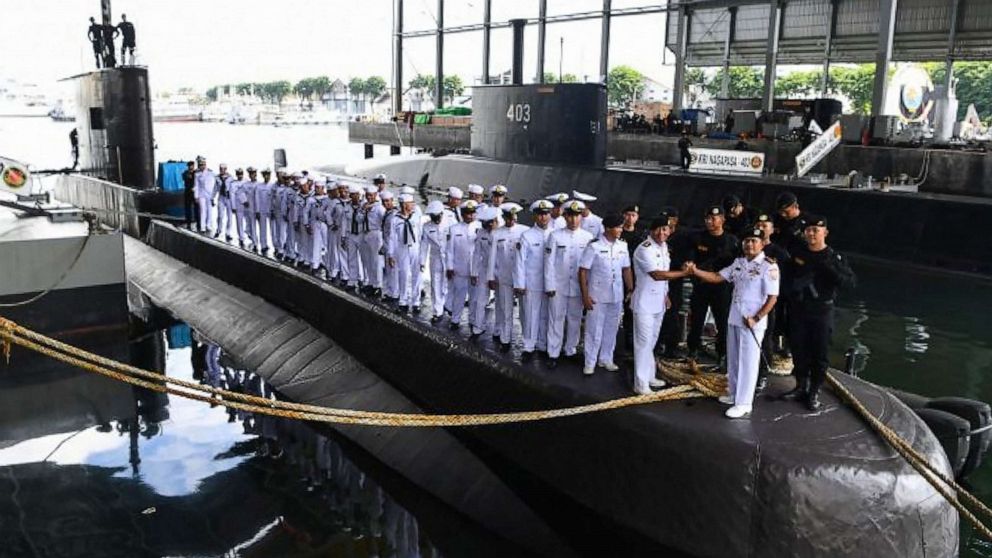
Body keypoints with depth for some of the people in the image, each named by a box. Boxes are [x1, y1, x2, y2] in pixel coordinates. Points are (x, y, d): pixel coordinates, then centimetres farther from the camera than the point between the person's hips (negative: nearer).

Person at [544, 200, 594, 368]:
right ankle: (553, 354, 12)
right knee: (556, 319, 4)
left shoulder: (588, 238, 0)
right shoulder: (555, 236, -3)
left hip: (578, 287, 1)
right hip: (558, 286, -1)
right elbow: (549, 262, -2)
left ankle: (571, 350, 26)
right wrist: (549, 286, -5)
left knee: (575, 319, 11)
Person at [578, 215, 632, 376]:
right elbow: (583, 271, -10)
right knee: (594, 330, 3)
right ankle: (590, 363, 13)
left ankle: (606, 359, 28)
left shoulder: (622, 246, 3)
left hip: (617, 296, 5)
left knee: (611, 329, 13)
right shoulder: (594, 246, -12)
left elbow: (626, 270, 11)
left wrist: (630, 289, 7)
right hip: (597, 296, -5)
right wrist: (585, 295, -13)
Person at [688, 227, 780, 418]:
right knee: (733, 359, 17)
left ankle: (744, 403, 6)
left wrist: (756, 318, -19)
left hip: (753, 322, -7)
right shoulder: (738, 263, 8)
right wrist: (695, 271, -5)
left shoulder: (769, 266, -12)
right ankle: (734, 393, 32)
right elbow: (717, 277, 8)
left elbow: (772, 297, -14)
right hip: (734, 318, 7)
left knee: (748, 362, -1)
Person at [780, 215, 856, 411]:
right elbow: (789, 276, 19)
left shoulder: (834, 258, -6)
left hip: (822, 312, -3)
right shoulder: (798, 254, 5)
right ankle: (801, 387, 25)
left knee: (820, 353, 3)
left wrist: (830, 270, -28)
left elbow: (850, 282, -16)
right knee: (799, 350, 10)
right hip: (798, 310, 4)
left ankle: (814, 392, 14)